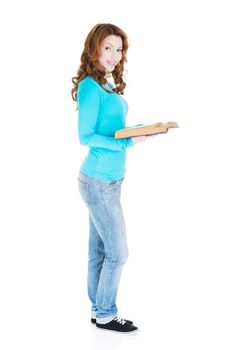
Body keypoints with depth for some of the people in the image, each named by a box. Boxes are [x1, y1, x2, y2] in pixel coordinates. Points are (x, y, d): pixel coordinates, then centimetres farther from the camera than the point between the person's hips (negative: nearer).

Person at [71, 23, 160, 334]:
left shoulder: (109, 87, 11)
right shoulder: (90, 87, -14)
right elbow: (86, 137, -16)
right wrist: (127, 143, -22)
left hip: (109, 179, 8)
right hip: (100, 181, -8)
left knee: (99, 251, 15)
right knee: (117, 253, 1)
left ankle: (99, 310, 25)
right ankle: (105, 315, 15)